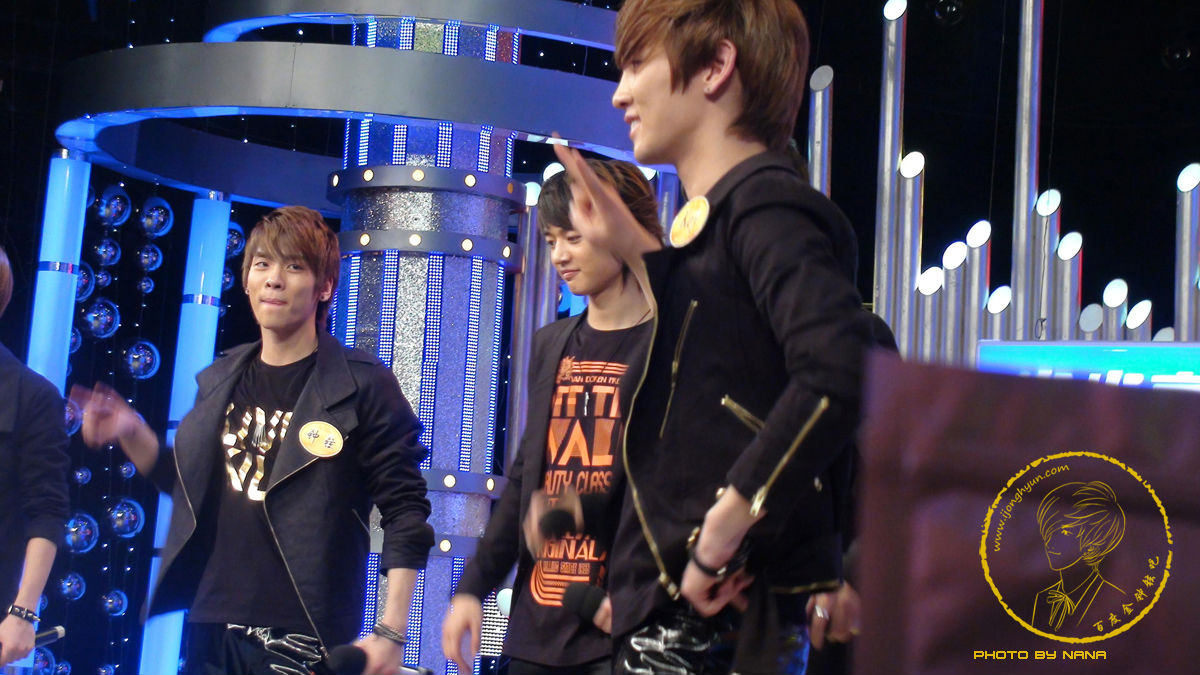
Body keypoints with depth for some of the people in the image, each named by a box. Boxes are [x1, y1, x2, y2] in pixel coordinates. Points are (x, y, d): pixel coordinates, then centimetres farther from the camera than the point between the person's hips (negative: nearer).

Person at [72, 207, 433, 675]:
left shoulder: (363, 386, -5)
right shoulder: (219, 382, 11)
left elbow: (405, 512, -7)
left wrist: (391, 632, -12)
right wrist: (131, 434, 7)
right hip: (210, 632, 5)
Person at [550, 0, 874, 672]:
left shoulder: (766, 203, -13)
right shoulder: (710, 219, 16)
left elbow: (840, 373, -29)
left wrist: (723, 527, -24)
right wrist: (639, 251, 21)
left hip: (717, 618, -9)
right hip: (675, 610, 9)